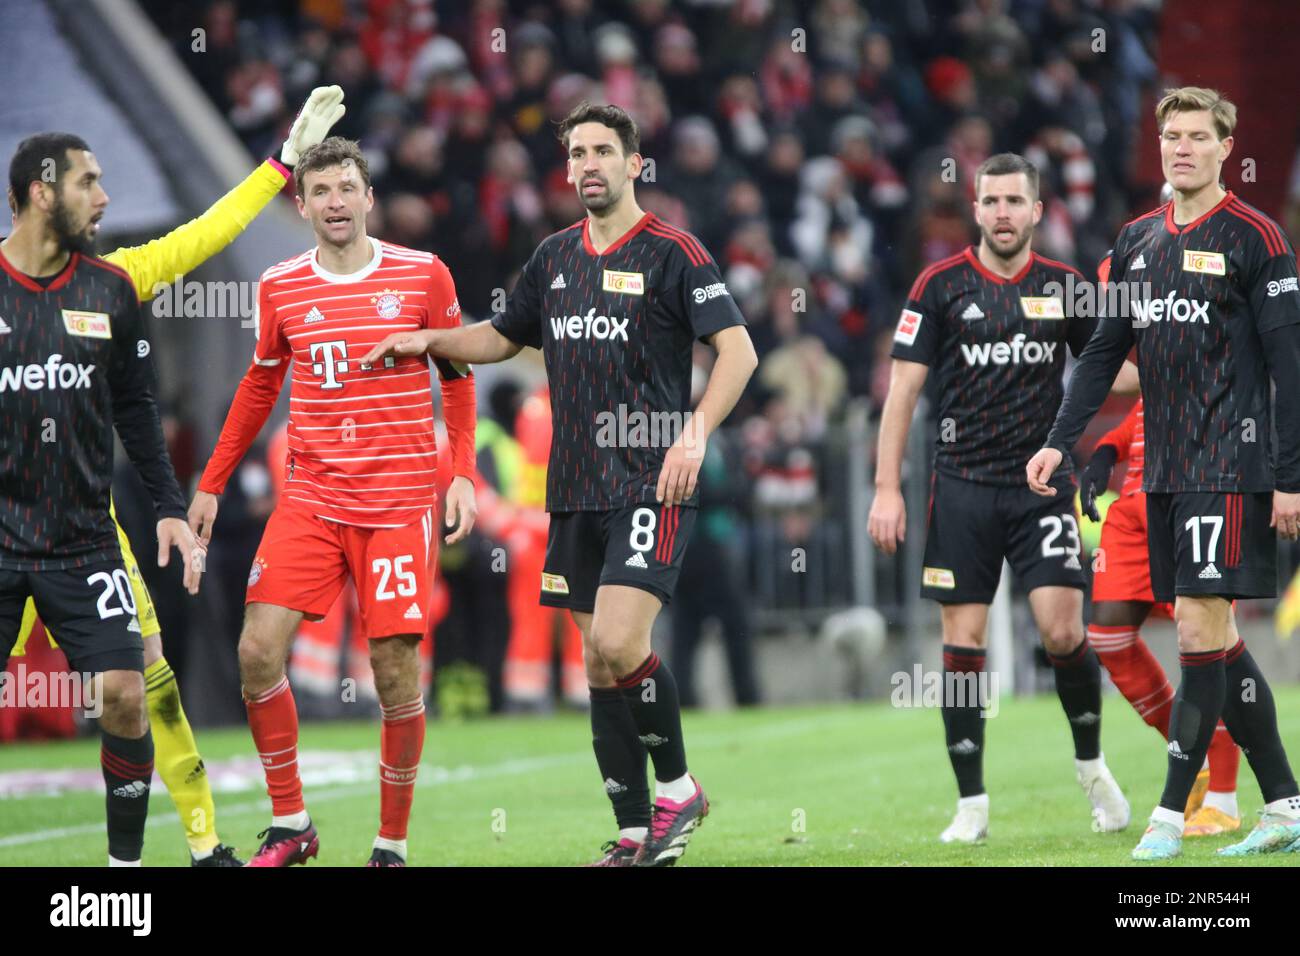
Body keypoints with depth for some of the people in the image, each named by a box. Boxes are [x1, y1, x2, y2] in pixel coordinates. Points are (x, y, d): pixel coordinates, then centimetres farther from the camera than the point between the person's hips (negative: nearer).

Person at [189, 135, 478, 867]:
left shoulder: (423, 276, -1)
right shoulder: (280, 288, 5)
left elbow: (457, 377, 8)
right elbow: (260, 387, 17)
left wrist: (463, 473, -3)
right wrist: (213, 483, 16)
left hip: (400, 504, -2)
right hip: (310, 500, 2)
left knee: (397, 674, -5)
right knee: (259, 650, -11)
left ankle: (393, 845, 9)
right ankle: (290, 826, 5)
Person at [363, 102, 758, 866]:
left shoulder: (671, 252, -6)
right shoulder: (556, 257, 13)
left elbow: (738, 350, -10)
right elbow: (503, 337, 28)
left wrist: (695, 433, -22)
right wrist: (429, 340, 12)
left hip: (652, 487, -6)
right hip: (576, 490, 6)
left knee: (618, 642, -20)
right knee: (599, 662, 5)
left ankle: (678, 787, 2)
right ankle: (637, 836, 12)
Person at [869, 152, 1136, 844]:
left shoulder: (1064, 287, 5)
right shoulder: (940, 286, 0)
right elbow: (903, 387, 0)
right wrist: (887, 488, -6)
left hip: (1043, 483, 0)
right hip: (963, 487, 0)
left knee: (1062, 631, -11)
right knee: (962, 644, -2)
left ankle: (1091, 765, 13)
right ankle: (972, 805, 6)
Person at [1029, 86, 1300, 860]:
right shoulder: (1138, 240, 13)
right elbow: (1105, 351, 18)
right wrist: (1060, 442, 8)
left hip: (1230, 469, -7)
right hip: (1164, 471, 7)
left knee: (1200, 630, -10)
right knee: (1217, 638, 8)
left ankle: (1171, 816, -6)